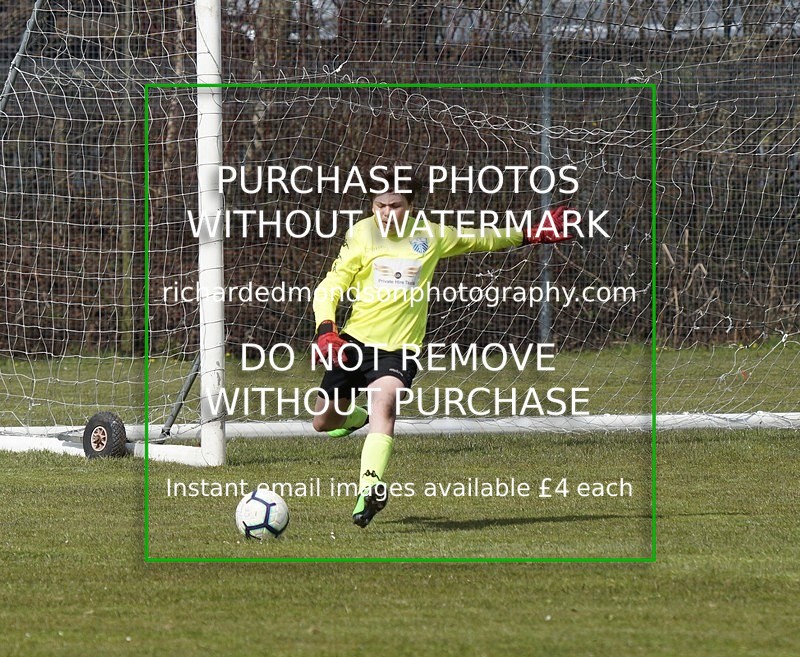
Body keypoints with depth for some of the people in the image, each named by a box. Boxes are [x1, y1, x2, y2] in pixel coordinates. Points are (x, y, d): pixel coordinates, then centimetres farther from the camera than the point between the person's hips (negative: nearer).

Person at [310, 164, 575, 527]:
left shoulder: (431, 235, 2)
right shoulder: (361, 234, -2)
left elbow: (478, 239, 22)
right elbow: (331, 285, 1)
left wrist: (530, 236, 25)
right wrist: (326, 330, -15)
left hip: (400, 348, -2)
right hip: (354, 341, 2)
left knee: (384, 401, -32)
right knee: (323, 422, 11)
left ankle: (370, 489, -45)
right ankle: (359, 415, 48)